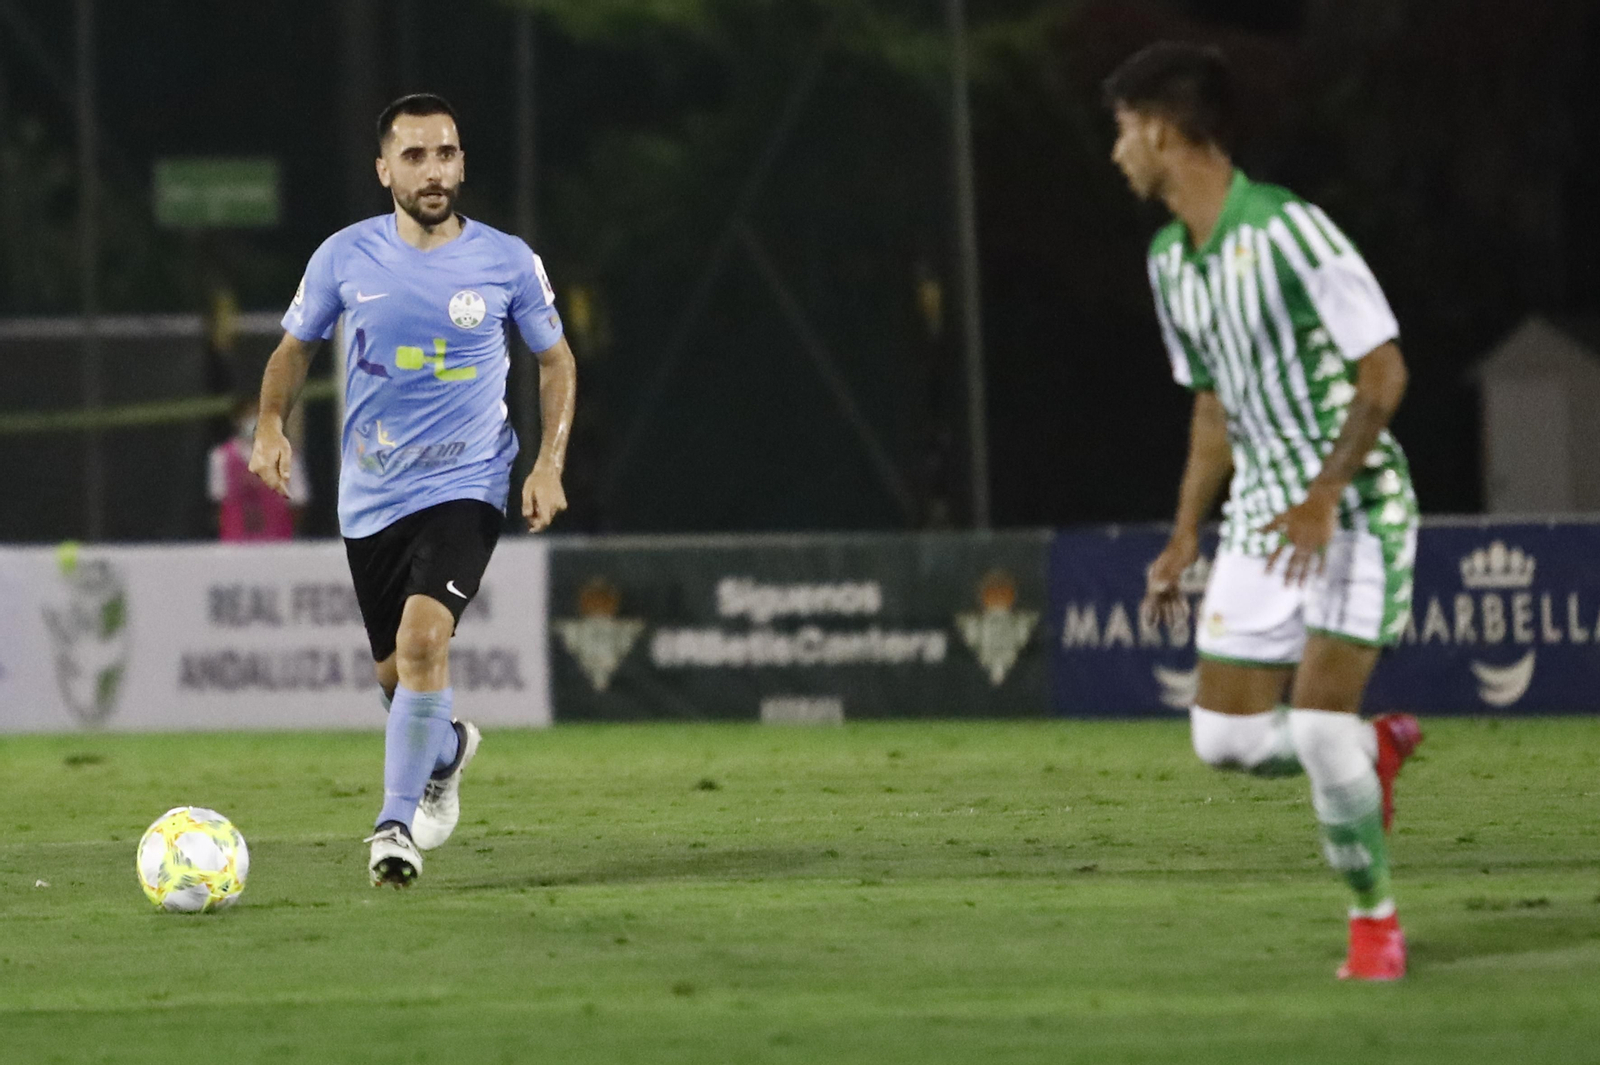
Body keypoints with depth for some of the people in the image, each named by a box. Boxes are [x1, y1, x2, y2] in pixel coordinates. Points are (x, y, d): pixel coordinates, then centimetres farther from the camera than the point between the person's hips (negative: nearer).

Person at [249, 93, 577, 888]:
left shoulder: (507, 263, -4)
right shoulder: (346, 257, -3)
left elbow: (556, 361, 9)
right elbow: (295, 347, 11)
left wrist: (550, 463, -3)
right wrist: (271, 423, -8)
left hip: (464, 487, -3)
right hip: (370, 495, 3)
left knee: (423, 641, -24)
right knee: (393, 673, 13)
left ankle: (397, 823, -15)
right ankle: (447, 749, 47)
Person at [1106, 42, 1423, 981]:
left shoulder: (1287, 229, -17)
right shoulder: (1170, 260, 10)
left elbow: (1384, 371, -17)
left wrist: (1324, 498, -24)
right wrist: (1186, 536, 16)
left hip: (1356, 509, -8)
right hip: (1262, 517, 8)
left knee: (1319, 725, -18)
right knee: (1229, 740, 0)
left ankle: (1377, 919, 2)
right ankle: (1376, 751, 28)